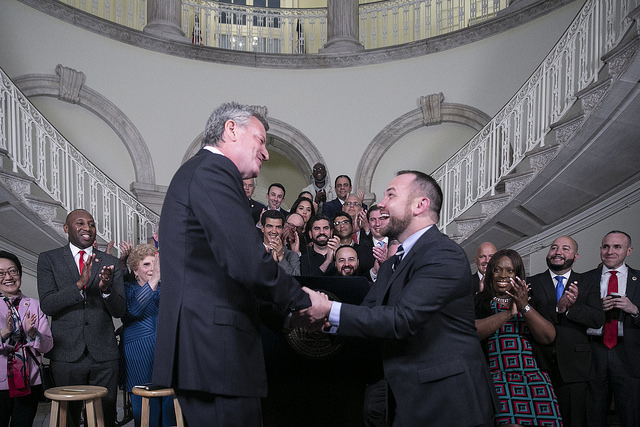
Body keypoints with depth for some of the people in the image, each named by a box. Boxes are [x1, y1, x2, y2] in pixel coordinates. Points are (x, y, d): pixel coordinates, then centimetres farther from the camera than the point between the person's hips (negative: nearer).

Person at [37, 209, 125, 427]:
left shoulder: (111, 263, 7)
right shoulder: (48, 259, 4)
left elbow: (120, 310, 3)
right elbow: (47, 305, -7)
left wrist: (106, 289, -18)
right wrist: (80, 284, -22)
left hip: (104, 354, 1)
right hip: (66, 354, -1)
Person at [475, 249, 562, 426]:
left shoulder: (533, 304, 16)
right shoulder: (480, 304, 10)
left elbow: (549, 337, 3)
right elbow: (471, 332, -8)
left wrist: (525, 308, -7)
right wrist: (508, 313, -11)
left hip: (534, 382, 3)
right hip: (496, 382, -3)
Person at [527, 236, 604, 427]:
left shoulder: (586, 285, 8)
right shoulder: (532, 283, 8)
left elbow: (598, 319, -5)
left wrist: (571, 307, -19)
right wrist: (557, 309, -17)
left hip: (572, 367, 0)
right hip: (539, 366, 0)